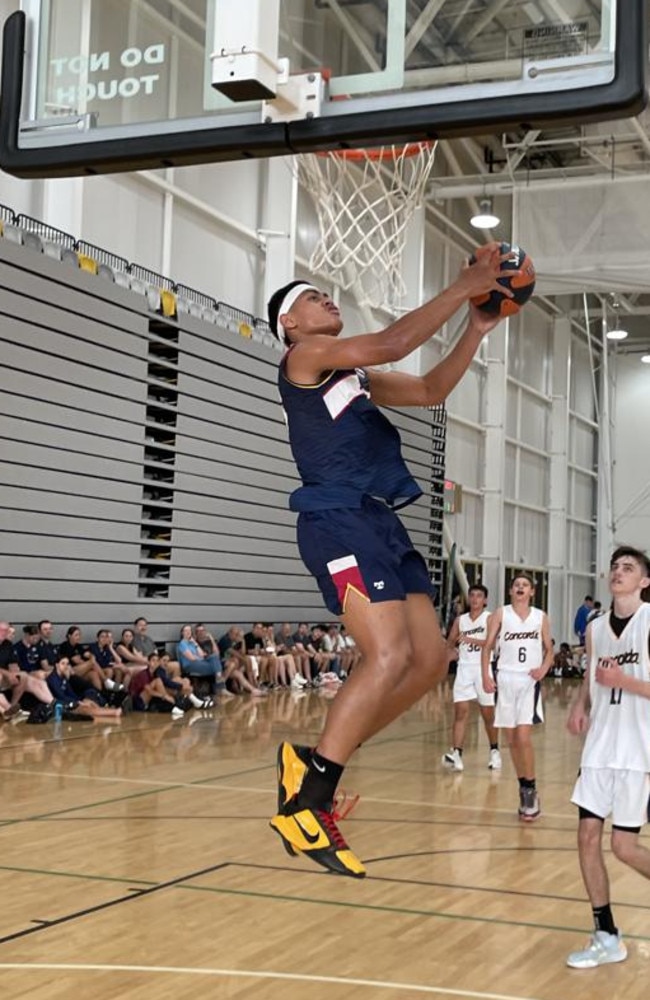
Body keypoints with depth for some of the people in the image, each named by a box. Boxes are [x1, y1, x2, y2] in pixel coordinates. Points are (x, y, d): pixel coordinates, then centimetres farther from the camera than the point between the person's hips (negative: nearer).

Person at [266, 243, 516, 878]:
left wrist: (477, 328, 18)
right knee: (390, 656, -22)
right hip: (339, 521, -9)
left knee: (429, 659, 4)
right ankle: (303, 802, -19)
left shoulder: (355, 375, 26)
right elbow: (392, 343, -13)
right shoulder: (305, 356, 0)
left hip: (381, 523, 9)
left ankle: (316, 764, 10)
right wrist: (462, 288, -7)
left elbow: (431, 389, 28)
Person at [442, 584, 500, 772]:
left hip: (483, 668, -3)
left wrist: (470, 640, -28)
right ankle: (456, 754, -16)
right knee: (461, 711, -9)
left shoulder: (489, 618, -2)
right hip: (465, 668, 3)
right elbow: (449, 644, 16)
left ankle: (494, 751, 27)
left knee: (488, 714, 8)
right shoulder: (460, 620, 12)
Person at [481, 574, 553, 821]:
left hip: (529, 681, -1)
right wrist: (486, 676, -9)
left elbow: (549, 649, 12)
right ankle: (523, 787, 21)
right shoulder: (501, 614, 3)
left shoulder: (540, 616, 5)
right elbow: (487, 646, 2)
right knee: (512, 740, 8)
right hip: (505, 679, 2)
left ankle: (530, 790, -1)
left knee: (523, 738, -13)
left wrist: (544, 669, -8)